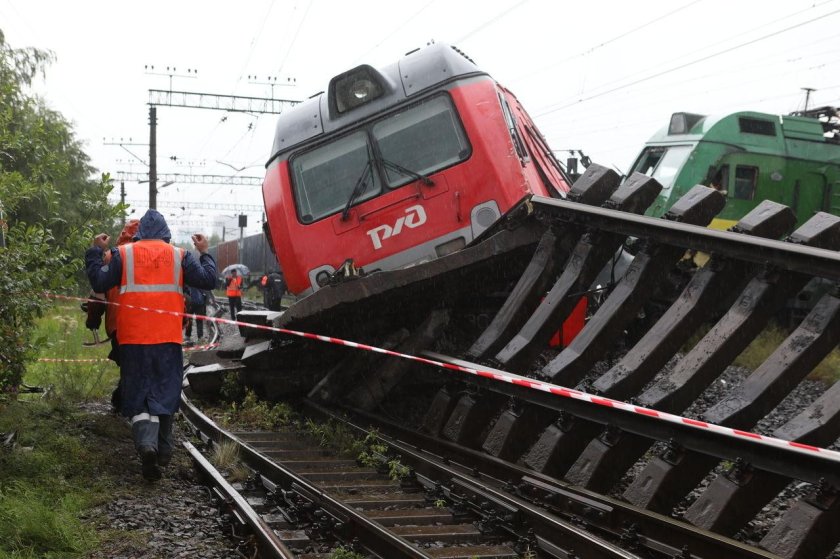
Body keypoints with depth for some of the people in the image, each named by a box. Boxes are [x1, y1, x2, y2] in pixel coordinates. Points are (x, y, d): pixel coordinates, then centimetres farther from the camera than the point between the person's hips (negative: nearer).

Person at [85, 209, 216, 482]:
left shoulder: (123, 254, 2)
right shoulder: (179, 256, 4)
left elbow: (99, 283, 4)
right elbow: (208, 280, 6)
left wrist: (96, 252, 16)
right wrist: (204, 252, 21)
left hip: (133, 337, -1)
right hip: (168, 337, 1)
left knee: (138, 394, 2)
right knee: (165, 391, 11)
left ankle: (146, 442, -20)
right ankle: (163, 451, 18)